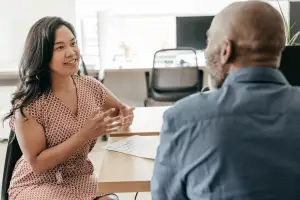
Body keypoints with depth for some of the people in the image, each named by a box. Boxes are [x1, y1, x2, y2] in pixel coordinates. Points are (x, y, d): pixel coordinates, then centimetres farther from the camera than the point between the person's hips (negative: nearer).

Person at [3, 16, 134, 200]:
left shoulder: (90, 86, -2)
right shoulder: (28, 103, -17)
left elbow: (121, 109, 16)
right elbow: (37, 164, -16)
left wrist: (125, 116, -9)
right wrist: (84, 135, -24)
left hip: (81, 179, 5)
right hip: (37, 185, -4)